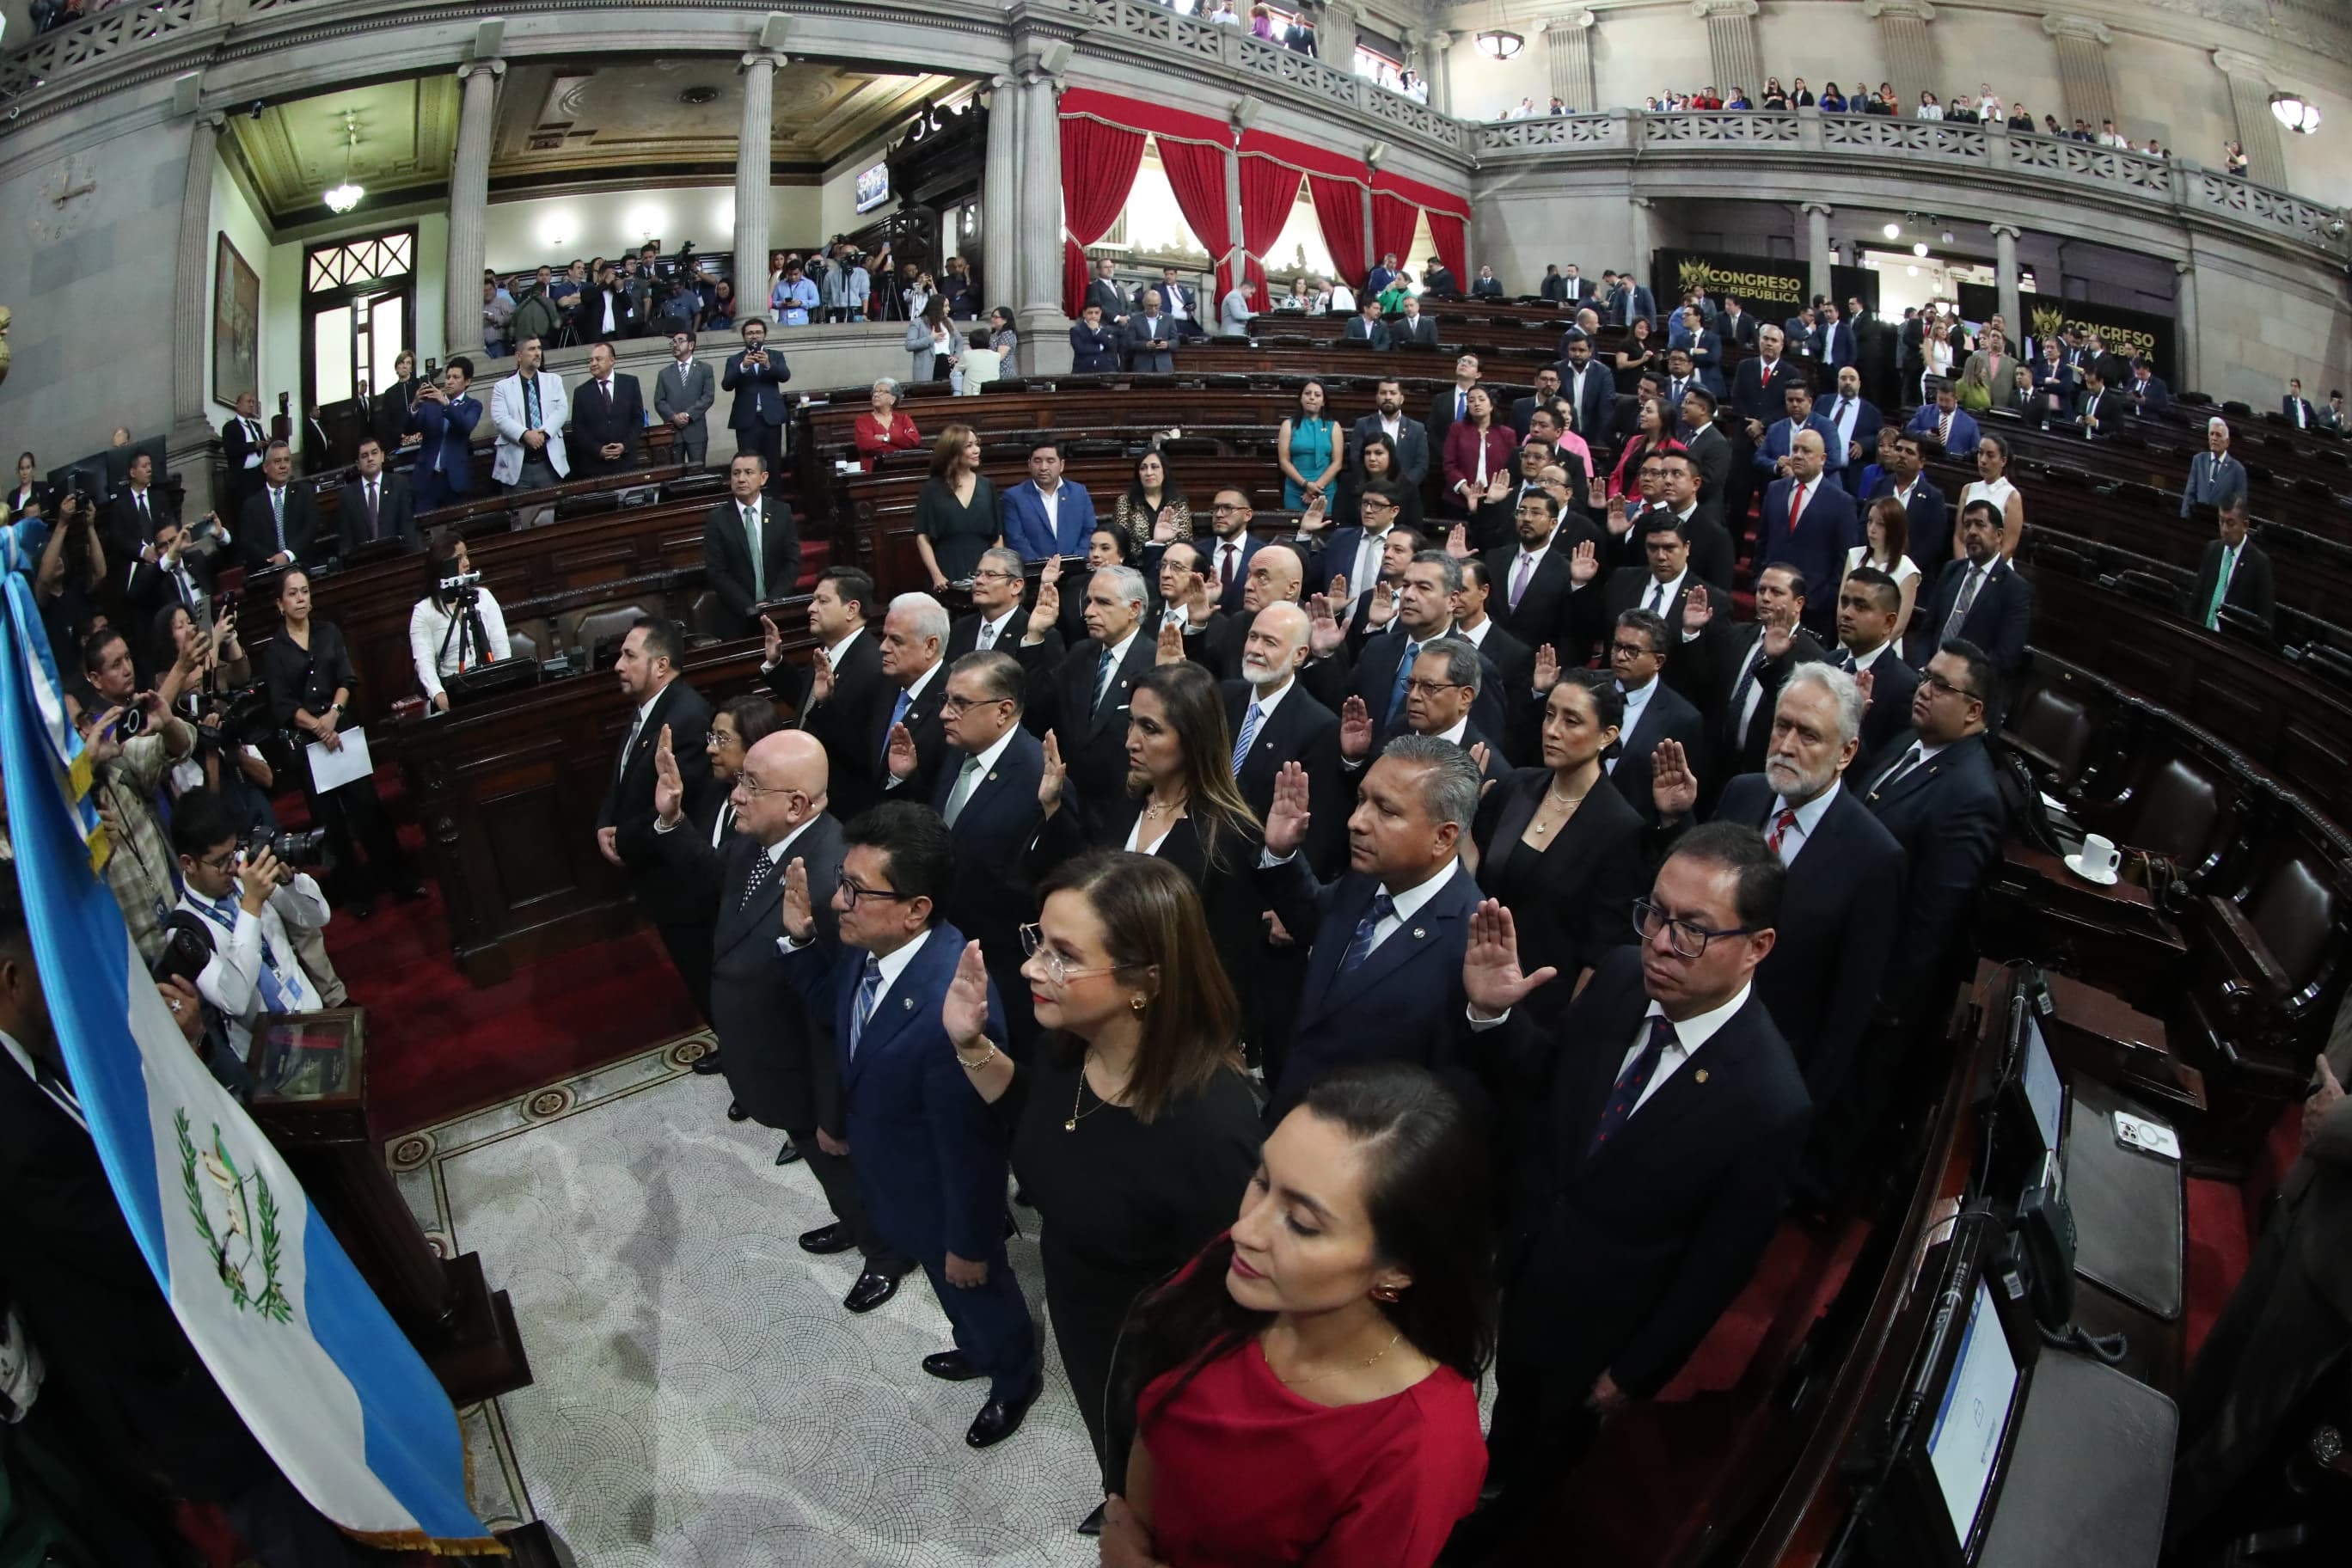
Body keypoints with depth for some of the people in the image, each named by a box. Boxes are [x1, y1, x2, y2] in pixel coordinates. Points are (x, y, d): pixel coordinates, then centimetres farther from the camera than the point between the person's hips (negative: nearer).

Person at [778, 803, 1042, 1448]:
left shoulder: (947, 1007, -44)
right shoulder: (869, 944, -18)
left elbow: (970, 1145, -31)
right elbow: (830, 1003, 6)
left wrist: (968, 1242, -17)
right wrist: (801, 938, -12)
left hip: (942, 1197, -7)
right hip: (896, 1178, 8)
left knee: (978, 1287, 24)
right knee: (942, 1283, 34)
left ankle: (1016, 1380, 54)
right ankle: (977, 1350, 63)